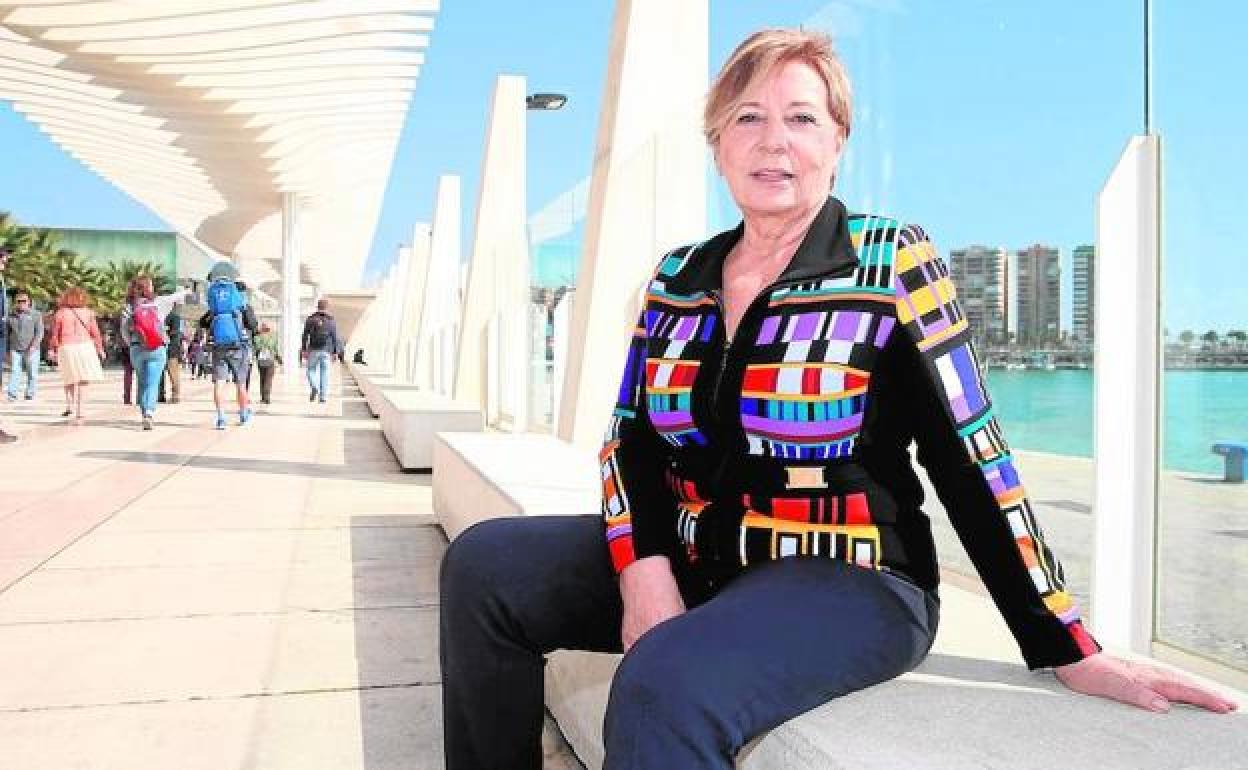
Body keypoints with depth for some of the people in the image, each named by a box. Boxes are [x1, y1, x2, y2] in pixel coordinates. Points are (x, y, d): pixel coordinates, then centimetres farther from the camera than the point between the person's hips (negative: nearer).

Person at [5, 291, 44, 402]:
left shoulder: (36, 315, 0)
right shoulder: (11, 317, 11)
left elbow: (39, 333, -6)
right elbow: (7, 334, 20)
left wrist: (33, 346, -18)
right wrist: (8, 351, 19)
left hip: (31, 350, -2)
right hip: (15, 350, 2)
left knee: (32, 374, 2)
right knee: (14, 372, -8)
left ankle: (30, 395, 11)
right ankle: (12, 394, -11)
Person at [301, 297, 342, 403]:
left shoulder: (310, 319, 1)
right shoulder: (331, 321, 1)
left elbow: (305, 336, -1)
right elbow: (335, 338, 1)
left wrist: (304, 349, 2)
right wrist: (335, 352, 7)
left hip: (313, 350, 0)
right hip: (326, 351, 0)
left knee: (311, 370, 12)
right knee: (324, 373, 5)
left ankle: (314, 387, -14)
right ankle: (322, 396, 2)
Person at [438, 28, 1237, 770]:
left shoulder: (894, 266, -7)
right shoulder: (676, 279, 8)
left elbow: (970, 458, -8)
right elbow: (631, 440, 5)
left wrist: (1070, 651, -8)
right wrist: (644, 569, -13)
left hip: (847, 580, -5)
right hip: (692, 560, 6)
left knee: (665, 685, -33)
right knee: (485, 565, -9)